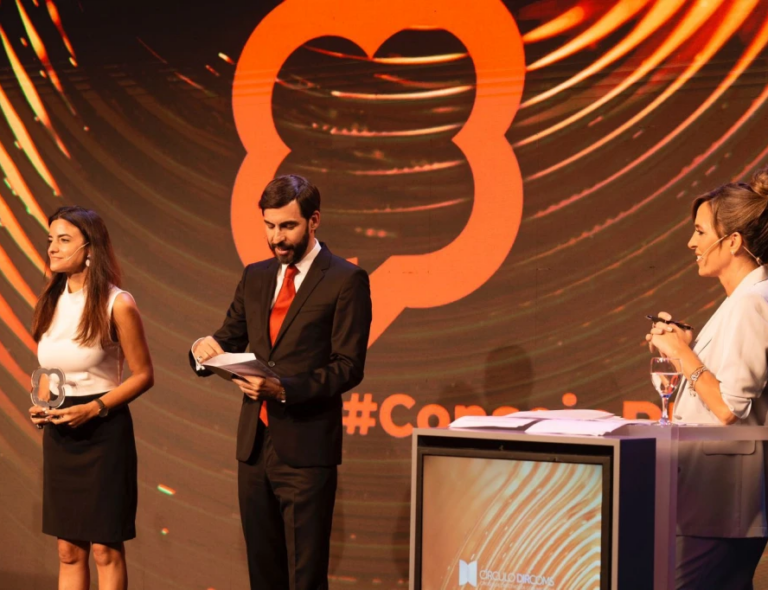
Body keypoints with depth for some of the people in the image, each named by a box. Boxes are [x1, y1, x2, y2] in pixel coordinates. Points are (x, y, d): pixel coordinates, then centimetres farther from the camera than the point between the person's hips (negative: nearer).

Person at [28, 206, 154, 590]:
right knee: (68, 549, 10)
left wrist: (94, 408, -18)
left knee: (105, 549, 0)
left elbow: (143, 375, -8)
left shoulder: (116, 305, -11)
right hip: (59, 432, 6)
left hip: (103, 431, -6)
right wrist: (40, 405, -1)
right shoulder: (50, 304, 7)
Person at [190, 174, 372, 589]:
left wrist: (285, 389, -24)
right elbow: (229, 343, 13)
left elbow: (348, 367, -11)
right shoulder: (255, 277, 13)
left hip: (306, 449, -6)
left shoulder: (345, 280, -6)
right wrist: (204, 350, -10)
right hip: (255, 445, 6)